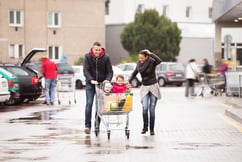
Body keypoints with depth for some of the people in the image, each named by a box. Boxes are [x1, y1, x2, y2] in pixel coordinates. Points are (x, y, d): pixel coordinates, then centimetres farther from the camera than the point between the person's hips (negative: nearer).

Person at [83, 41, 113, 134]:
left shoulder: (106, 57, -3)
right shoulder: (87, 56, -4)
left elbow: (110, 71, -2)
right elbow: (85, 70, -10)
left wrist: (107, 79, -21)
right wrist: (91, 80, -24)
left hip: (102, 83, 1)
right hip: (90, 84, -1)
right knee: (89, 103, -10)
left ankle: (97, 124, 12)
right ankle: (87, 125, -11)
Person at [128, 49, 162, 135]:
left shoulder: (152, 61, -13)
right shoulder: (139, 63, 1)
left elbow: (159, 60, -35)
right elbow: (134, 73, 14)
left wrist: (150, 53, -30)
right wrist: (128, 81, 4)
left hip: (153, 87, -3)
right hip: (144, 87, 3)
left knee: (152, 109, -4)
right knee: (145, 108, -13)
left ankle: (152, 129, 8)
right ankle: (145, 127, 4)